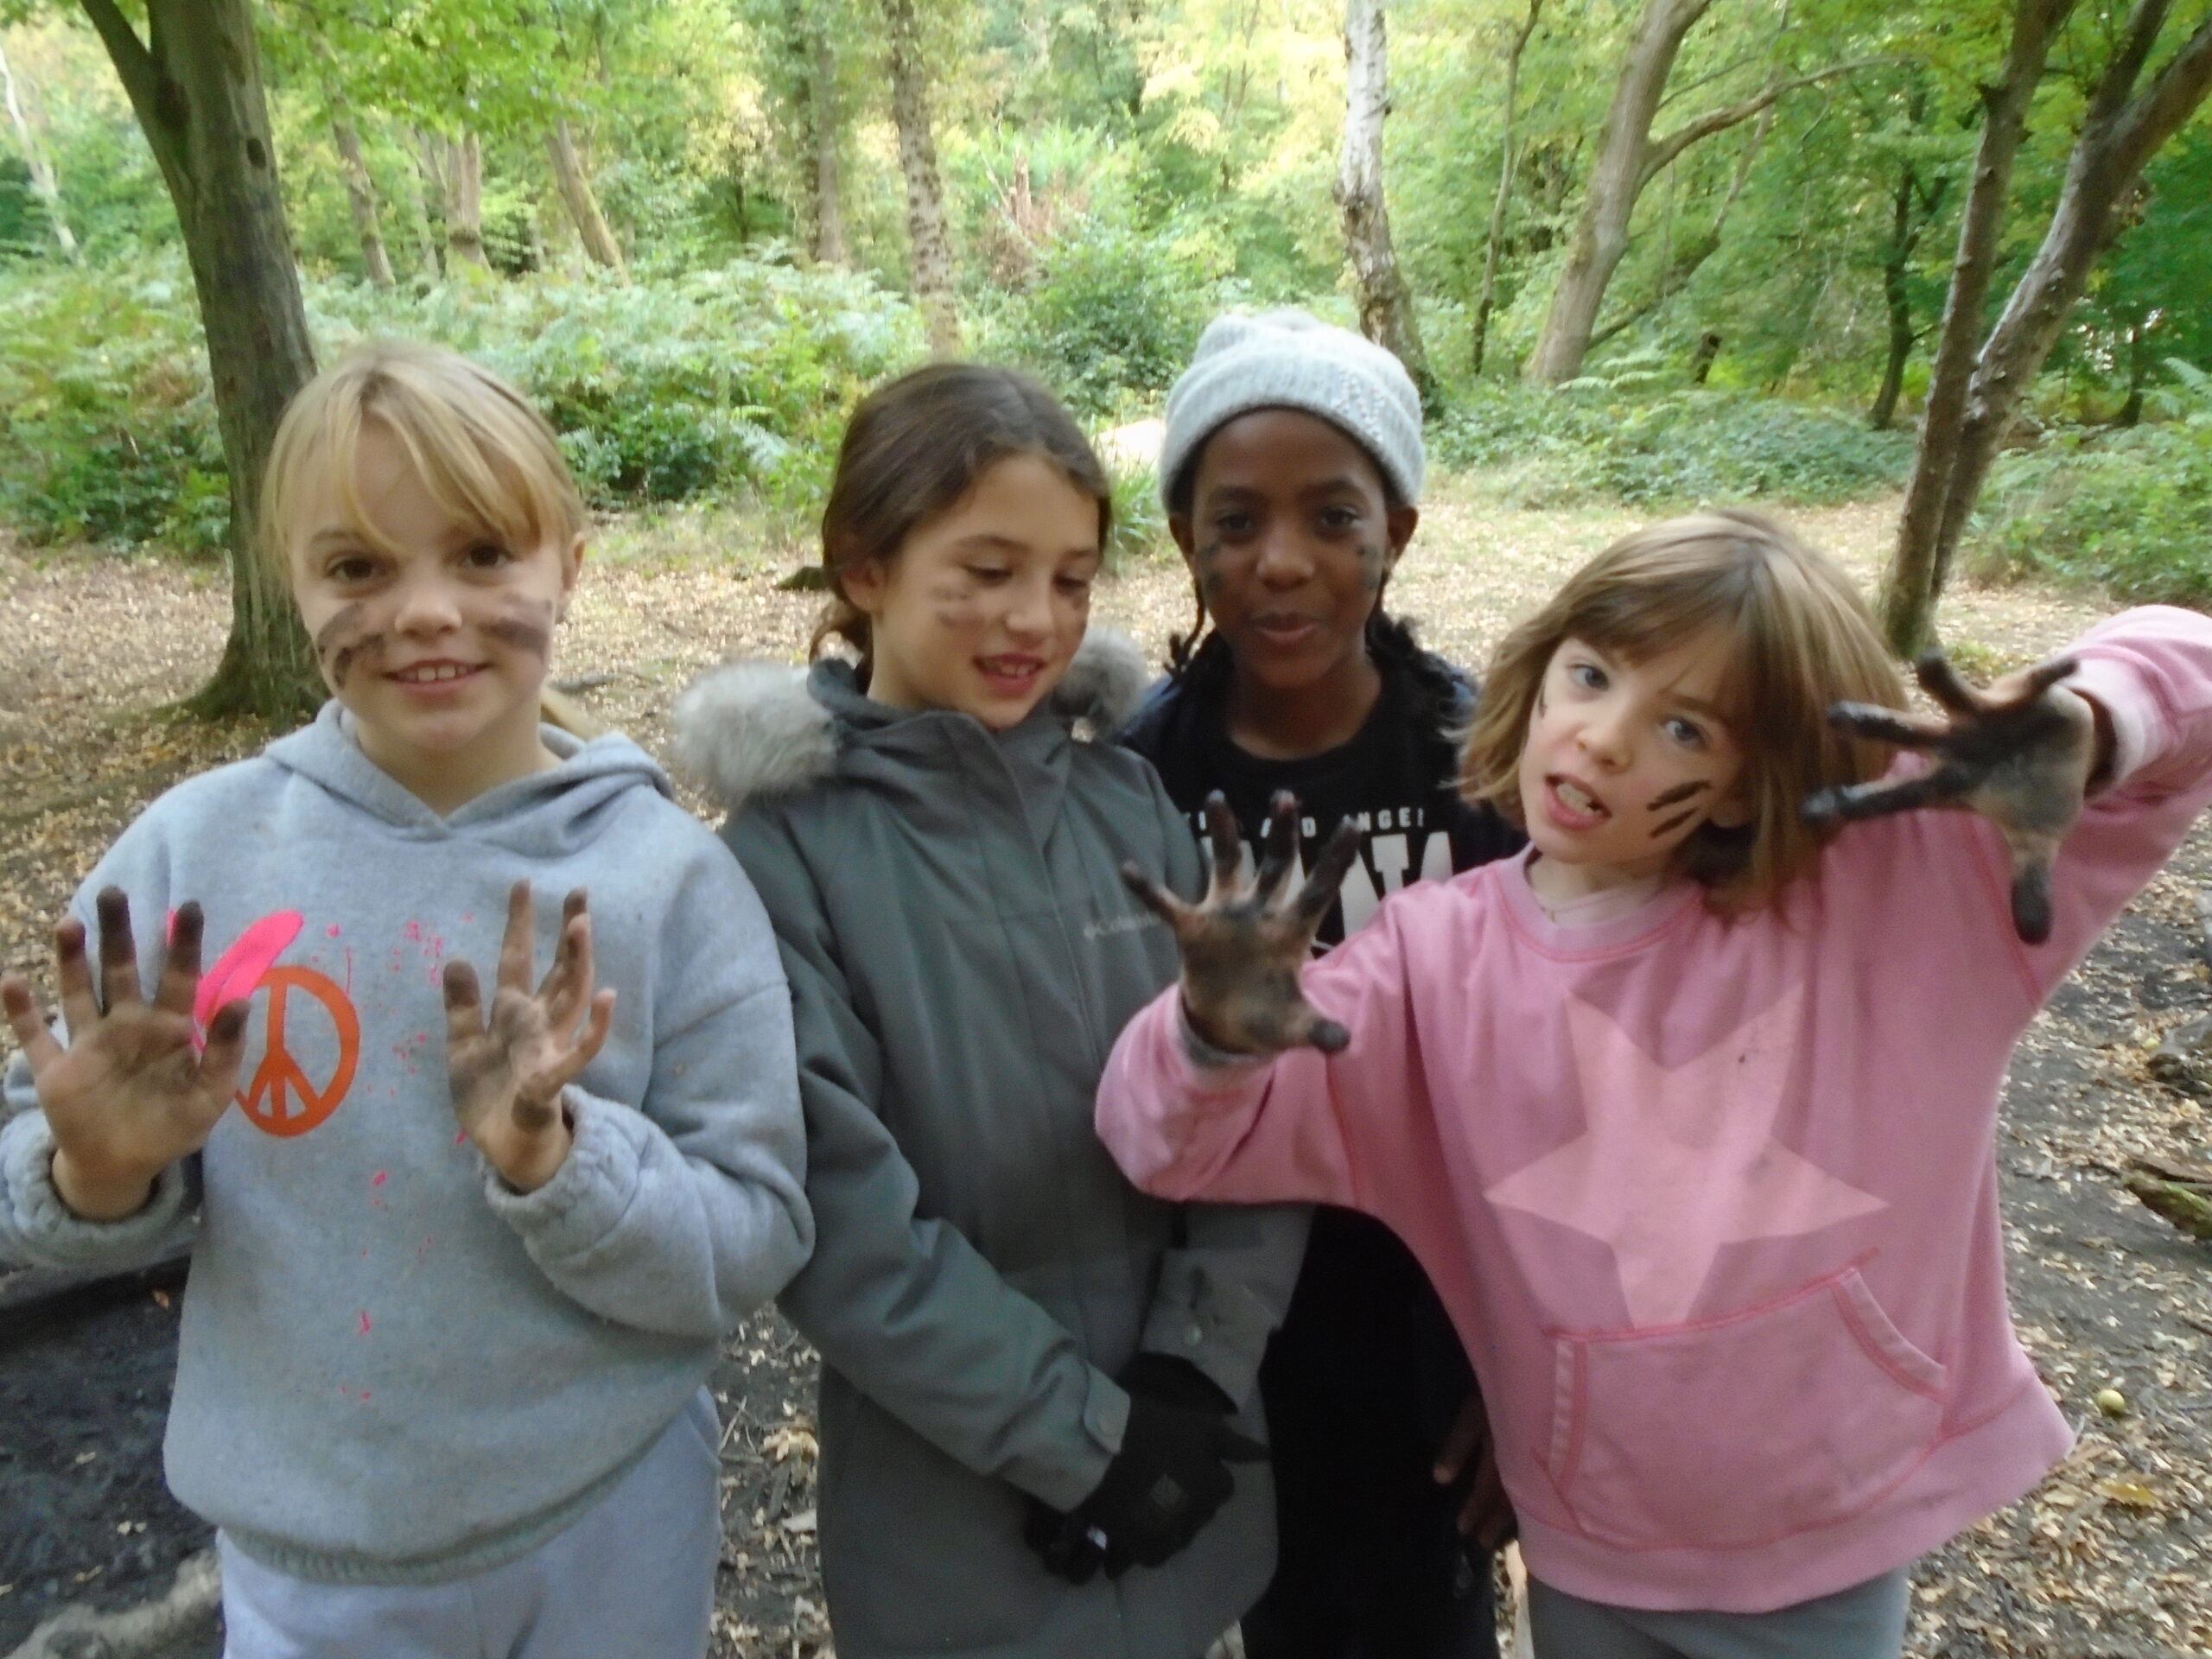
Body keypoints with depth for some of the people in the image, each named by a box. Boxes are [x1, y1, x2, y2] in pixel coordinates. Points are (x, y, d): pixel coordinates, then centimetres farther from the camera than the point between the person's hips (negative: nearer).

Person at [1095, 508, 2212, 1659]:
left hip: (1840, 1554, 0)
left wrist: (2076, 732, -37)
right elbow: (1170, 1145, -20)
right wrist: (1219, 1033, -43)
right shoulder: (1436, 959, -15)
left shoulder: (1885, 884, -14)